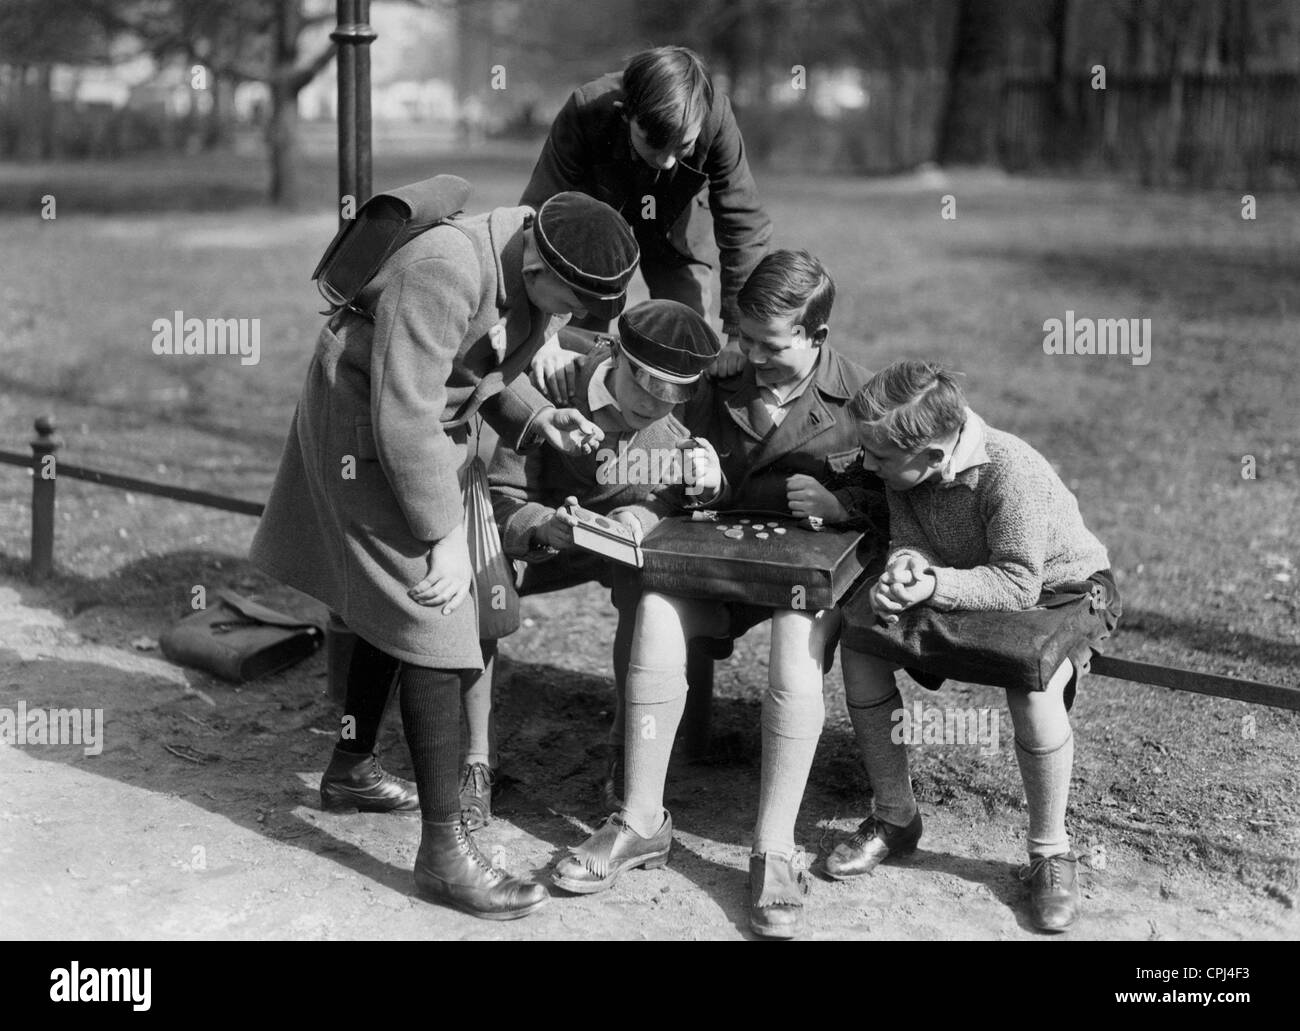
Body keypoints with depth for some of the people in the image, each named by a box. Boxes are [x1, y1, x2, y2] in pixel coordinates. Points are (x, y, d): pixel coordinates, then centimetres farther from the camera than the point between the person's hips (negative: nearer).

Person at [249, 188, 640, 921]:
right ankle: (444, 849, -8)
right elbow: (403, 418, -31)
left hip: (421, 432, 9)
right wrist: (443, 535, -26)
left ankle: (352, 768, 43)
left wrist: (537, 418, -10)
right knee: (428, 622, -12)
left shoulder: (537, 272, -7)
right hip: (363, 431, -9)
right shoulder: (444, 275, -33)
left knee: (394, 605, 22)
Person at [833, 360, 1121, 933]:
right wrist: (902, 569, -32)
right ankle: (894, 817, -3)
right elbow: (909, 541, -9)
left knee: (1033, 681, -38)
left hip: (1059, 590, -6)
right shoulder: (902, 469, -13)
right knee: (859, 628, -17)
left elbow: (1017, 583, -32)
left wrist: (933, 585, -44)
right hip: (962, 583, 6)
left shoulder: (1013, 474, -33)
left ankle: (1050, 853, -14)